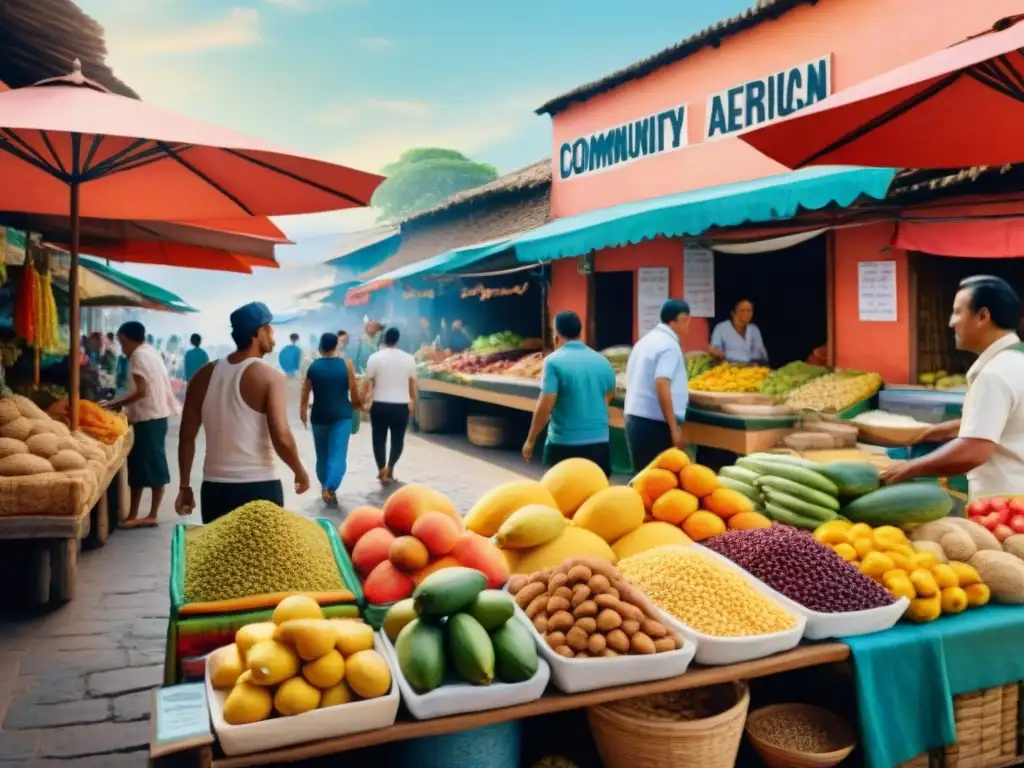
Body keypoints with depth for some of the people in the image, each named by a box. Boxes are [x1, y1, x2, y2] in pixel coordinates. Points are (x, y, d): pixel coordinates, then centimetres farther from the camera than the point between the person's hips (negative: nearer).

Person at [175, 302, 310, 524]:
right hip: (259, 487, -5)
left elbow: (186, 437, 7)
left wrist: (185, 486, 14)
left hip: (214, 487, 5)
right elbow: (281, 438, -18)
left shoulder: (204, 375, 6)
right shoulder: (271, 377, -10)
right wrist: (300, 472, -2)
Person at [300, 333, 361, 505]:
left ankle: (325, 487, 32)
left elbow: (305, 394, 5)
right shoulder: (346, 365, -3)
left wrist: (303, 413, 20)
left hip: (319, 416, 2)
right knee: (338, 454, -5)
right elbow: (354, 393, 0)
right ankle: (330, 487, -24)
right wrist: (358, 405, 20)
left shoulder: (313, 367, 1)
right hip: (342, 415, -2)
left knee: (322, 454, 18)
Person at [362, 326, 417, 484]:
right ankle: (390, 468, 11)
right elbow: (412, 384, 7)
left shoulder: (375, 357, -6)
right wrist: (413, 402, 20)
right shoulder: (409, 358, 0)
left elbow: (368, 383, -5)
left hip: (380, 405, -1)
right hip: (401, 406, 1)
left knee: (379, 439, 10)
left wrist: (363, 400, 7)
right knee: (398, 439, 14)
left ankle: (382, 470, 6)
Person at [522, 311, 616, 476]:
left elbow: (544, 407, -15)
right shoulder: (602, 361, 6)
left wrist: (530, 440, -4)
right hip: (599, 444, 4)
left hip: (564, 445, -4)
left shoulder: (554, 361, -10)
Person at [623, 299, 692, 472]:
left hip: (635, 419, 9)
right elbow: (662, 386, -23)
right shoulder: (669, 345, -12)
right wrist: (674, 428, -21)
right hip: (654, 423, -9)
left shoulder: (646, 340, 16)